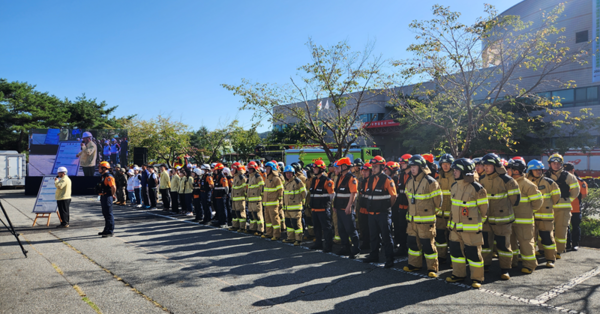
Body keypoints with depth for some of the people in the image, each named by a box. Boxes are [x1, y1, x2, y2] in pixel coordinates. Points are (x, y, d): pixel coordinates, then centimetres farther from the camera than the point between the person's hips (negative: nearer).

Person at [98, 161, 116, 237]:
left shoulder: (109, 177, -18)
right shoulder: (103, 176, 15)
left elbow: (113, 187, -27)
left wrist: (112, 195, -15)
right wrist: (102, 196, 18)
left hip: (107, 197, -11)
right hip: (103, 197, 11)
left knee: (109, 214, -6)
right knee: (105, 214, 17)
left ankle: (110, 231, -2)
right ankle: (106, 230, 27)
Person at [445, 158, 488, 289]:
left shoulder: (477, 189, -15)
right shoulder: (454, 186, 6)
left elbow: (483, 209, -5)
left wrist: (478, 222, 4)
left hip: (471, 228, -7)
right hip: (455, 227, 7)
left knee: (473, 253, 1)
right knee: (456, 250, 14)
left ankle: (477, 278, 16)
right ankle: (458, 274, 29)